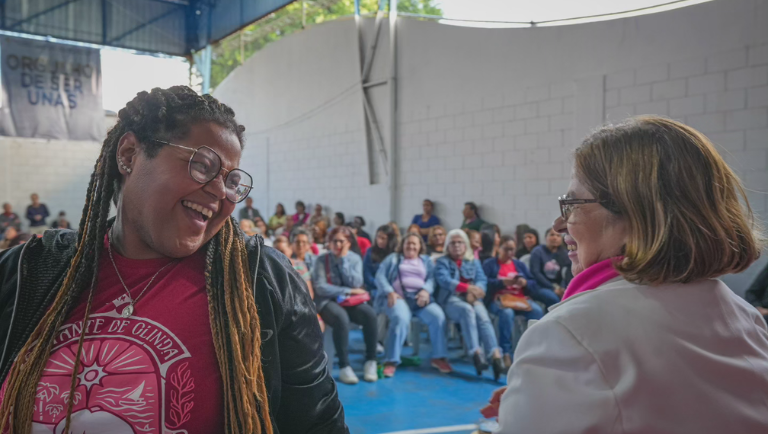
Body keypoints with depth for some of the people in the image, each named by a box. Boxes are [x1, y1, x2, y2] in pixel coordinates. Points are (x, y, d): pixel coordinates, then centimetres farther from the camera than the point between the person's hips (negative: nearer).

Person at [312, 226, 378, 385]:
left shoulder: (355, 258, 7)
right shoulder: (321, 259, -1)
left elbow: (356, 284, -8)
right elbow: (320, 288, -11)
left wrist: (343, 260, -11)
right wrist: (348, 291, -14)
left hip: (350, 300, 3)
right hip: (328, 301, -3)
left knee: (370, 314, -29)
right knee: (341, 317, -37)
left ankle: (370, 361, -17)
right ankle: (344, 366, -29)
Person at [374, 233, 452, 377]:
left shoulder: (426, 261, 25)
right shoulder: (393, 258, 21)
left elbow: (432, 279, 8)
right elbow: (380, 277, 9)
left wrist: (426, 291, -15)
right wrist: (390, 292, -10)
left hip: (419, 298, 2)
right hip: (398, 297, -2)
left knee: (438, 316, -27)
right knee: (401, 319, -35)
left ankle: (439, 357, -14)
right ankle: (391, 361, -32)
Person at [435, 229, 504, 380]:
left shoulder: (474, 262, 22)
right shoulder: (442, 262, 13)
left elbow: (482, 280, 6)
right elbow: (444, 280, -7)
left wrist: (474, 292, -18)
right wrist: (467, 287, -22)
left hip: (472, 298, 2)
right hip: (451, 299, -2)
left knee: (482, 315, -31)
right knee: (467, 310, -36)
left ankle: (496, 356, -48)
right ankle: (477, 354, -48)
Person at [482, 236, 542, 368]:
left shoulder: (520, 265, 22)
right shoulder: (489, 263, 9)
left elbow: (534, 285, 13)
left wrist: (525, 283, -10)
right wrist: (502, 283, -21)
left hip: (520, 298, 4)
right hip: (498, 299, -4)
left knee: (537, 311, -26)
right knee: (507, 313, -38)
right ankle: (506, 353, -33)